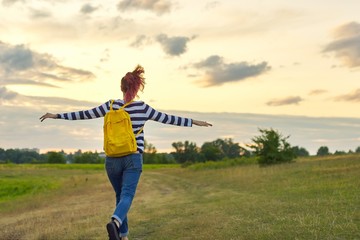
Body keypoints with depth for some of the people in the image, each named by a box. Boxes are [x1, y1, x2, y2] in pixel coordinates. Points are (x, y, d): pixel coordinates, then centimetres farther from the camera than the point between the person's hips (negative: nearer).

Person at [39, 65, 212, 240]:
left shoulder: (111, 106, -1)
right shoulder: (143, 108, -4)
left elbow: (84, 114, 2)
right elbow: (168, 119, 2)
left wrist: (57, 115, 13)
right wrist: (194, 122, 12)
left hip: (113, 159, 3)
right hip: (133, 159, -2)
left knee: (120, 196, 18)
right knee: (127, 196, -8)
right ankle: (115, 222, -38)